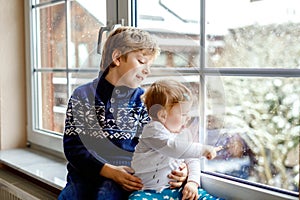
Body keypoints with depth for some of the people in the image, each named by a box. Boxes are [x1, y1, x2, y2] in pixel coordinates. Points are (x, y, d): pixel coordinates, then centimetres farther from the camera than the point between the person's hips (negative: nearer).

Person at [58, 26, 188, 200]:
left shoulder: (144, 101, 11)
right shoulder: (83, 96, 7)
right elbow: (73, 146, -1)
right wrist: (109, 171, -16)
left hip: (128, 180, 0)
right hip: (85, 176, 1)